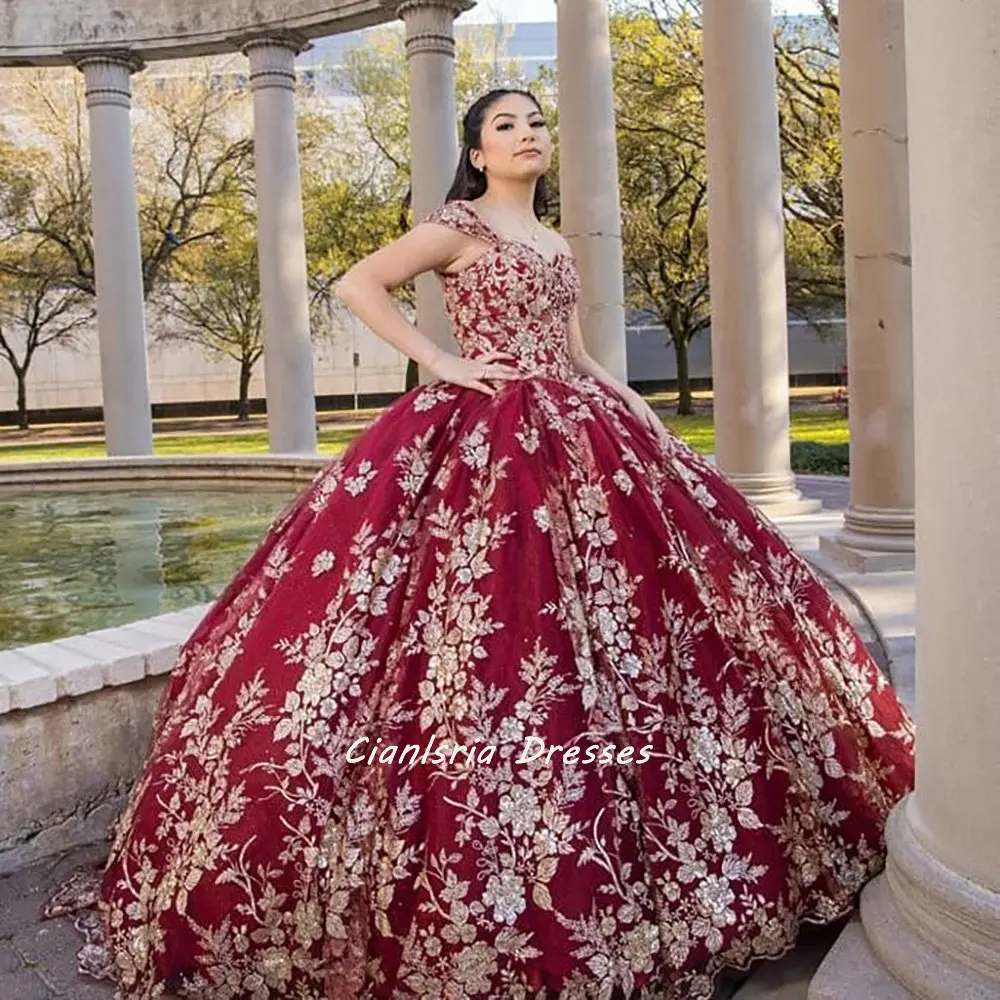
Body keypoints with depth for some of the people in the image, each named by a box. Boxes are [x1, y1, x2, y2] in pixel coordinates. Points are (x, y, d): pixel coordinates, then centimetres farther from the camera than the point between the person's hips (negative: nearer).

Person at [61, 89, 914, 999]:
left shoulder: (555, 244, 20)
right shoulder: (459, 224, 0)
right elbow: (358, 285, -7)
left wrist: (645, 418, 10)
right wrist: (441, 362, -12)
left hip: (571, 439, 7)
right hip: (480, 439, -7)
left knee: (584, 631, 6)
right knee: (485, 632, -9)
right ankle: (468, 877, 4)